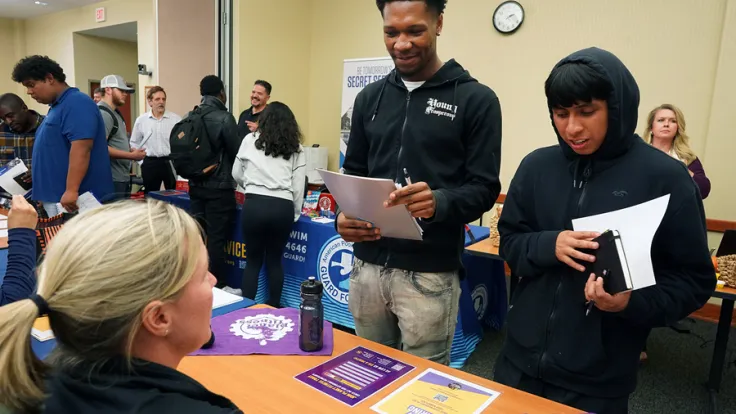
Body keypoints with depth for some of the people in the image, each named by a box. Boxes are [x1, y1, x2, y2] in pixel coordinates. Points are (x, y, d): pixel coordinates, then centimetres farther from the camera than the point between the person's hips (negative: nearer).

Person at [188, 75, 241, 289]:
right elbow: (237, 152, -8)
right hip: (219, 187, -6)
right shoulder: (224, 118, -13)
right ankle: (219, 287, 8)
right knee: (216, 238, -1)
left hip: (196, 185, 6)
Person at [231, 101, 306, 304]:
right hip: (283, 208, 1)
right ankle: (274, 308, 24)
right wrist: (295, 214, 18)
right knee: (275, 260, 16)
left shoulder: (250, 140, 9)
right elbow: (298, 187, 6)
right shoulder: (296, 149, 10)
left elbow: (236, 174, 17)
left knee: (253, 260, 13)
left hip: (254, 204, -1)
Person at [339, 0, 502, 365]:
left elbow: (484, 188, -8)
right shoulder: (370, 98, 10)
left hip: (430, 273, -4)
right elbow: (353, 173, 12)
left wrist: (439, 202, -29)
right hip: (368, 265, 5)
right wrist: (344, 214, -8)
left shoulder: (475, 99, -5)